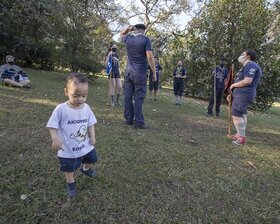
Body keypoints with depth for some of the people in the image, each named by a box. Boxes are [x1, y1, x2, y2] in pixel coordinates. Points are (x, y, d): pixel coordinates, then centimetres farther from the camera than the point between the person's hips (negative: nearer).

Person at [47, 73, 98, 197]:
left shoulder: (86, 108, -9)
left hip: (86, 145, 5)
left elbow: (90, 123, 2)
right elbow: (52, 126, -15)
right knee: (69, 168, 16)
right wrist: (55, 139, -24)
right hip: (68, 149, -4)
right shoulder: (61, 109, -23)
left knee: (91, 160, 27)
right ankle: (71, 182, 45)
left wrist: (92, 136, -7)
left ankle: (85, 169, 60)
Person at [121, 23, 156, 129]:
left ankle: (128, 119, 14)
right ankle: (139, 122, 0)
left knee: (128, 95, 8)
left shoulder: (128, 38, 7)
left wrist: (128, 28, 14)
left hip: (128, 71, 5)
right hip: (140, 73, -5)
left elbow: (122, 34, 32)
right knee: (138, 97, -3)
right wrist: (154, 72, -8)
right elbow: (150, 57, -14)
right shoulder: (145, 39, -6)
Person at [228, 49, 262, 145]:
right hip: (241, 94, 11)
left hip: (244, 94, -11)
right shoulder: (246, 66, 22)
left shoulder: (250, 65, -13)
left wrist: (233, 85, -11)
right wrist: (232, 93, 19)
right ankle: (240, 135, 24)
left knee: (236, 115, -13)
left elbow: (247, 81, -25)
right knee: (241, 115, 15)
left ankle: (242, 138, -8)